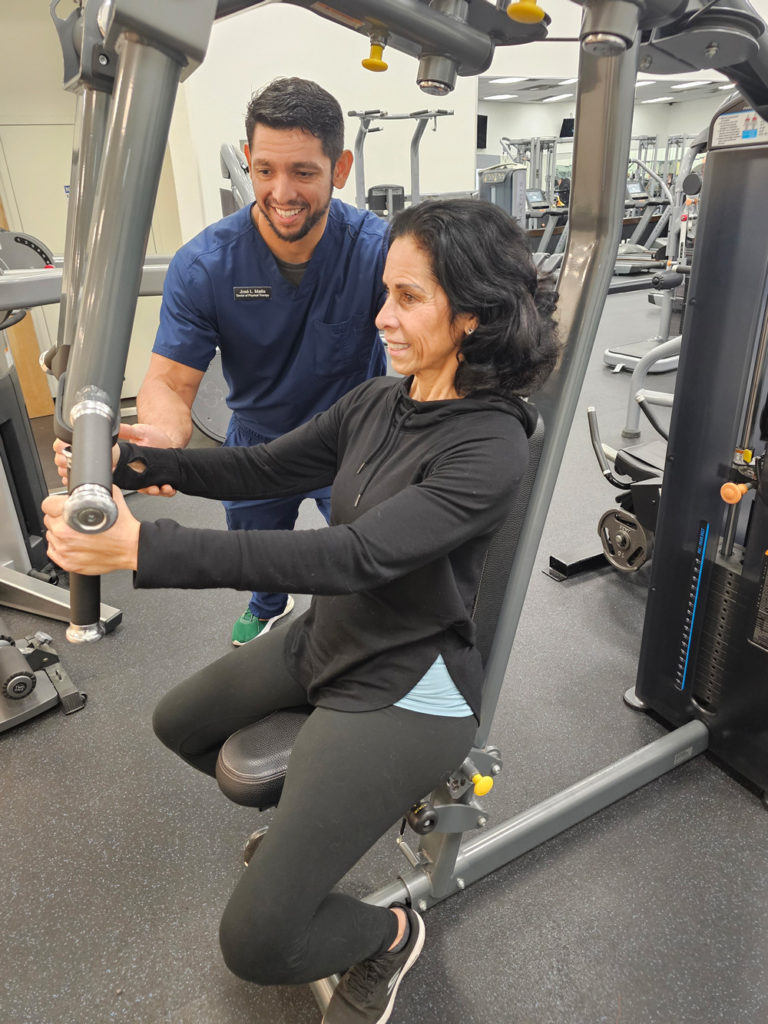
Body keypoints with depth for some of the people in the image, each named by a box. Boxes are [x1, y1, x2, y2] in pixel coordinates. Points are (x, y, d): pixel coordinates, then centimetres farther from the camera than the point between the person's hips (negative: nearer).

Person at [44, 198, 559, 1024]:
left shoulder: (491, 446, -25)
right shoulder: (378, 402, -2)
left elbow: (354, 555, -34)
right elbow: (267, 467, 4)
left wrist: (142, 547, -39)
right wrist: (134, 462, -9)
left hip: (407, 686, -8)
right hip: (325, 638, 8)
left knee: (257, 941, -10)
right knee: (178, 724, 26)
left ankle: (389, 934, 23)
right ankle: (308, 818, 45)